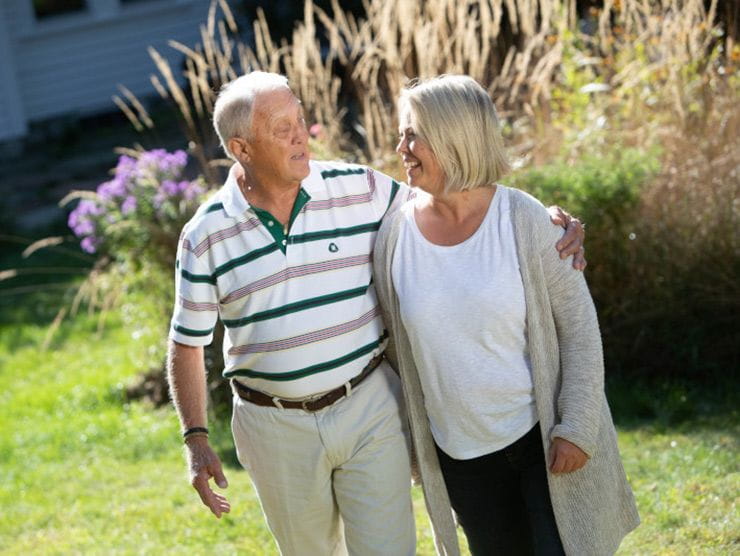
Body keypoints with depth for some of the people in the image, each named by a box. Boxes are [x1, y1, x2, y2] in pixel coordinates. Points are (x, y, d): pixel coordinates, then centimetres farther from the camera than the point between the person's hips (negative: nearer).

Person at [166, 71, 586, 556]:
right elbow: (187, 344, 2)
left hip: (368, 408, 0)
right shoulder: (206, 235, -6)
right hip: (277, 426, 0)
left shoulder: (360, 190, -5)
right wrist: (196, 439, -4)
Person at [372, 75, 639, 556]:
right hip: (462, 456, 3)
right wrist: (412, 444, 10)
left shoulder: (523, 219, -13)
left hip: (546, 439, -3)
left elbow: (578, 323, -8)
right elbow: (398, 346, 6)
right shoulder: (394, 236, -5)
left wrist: (577, 426, -12)